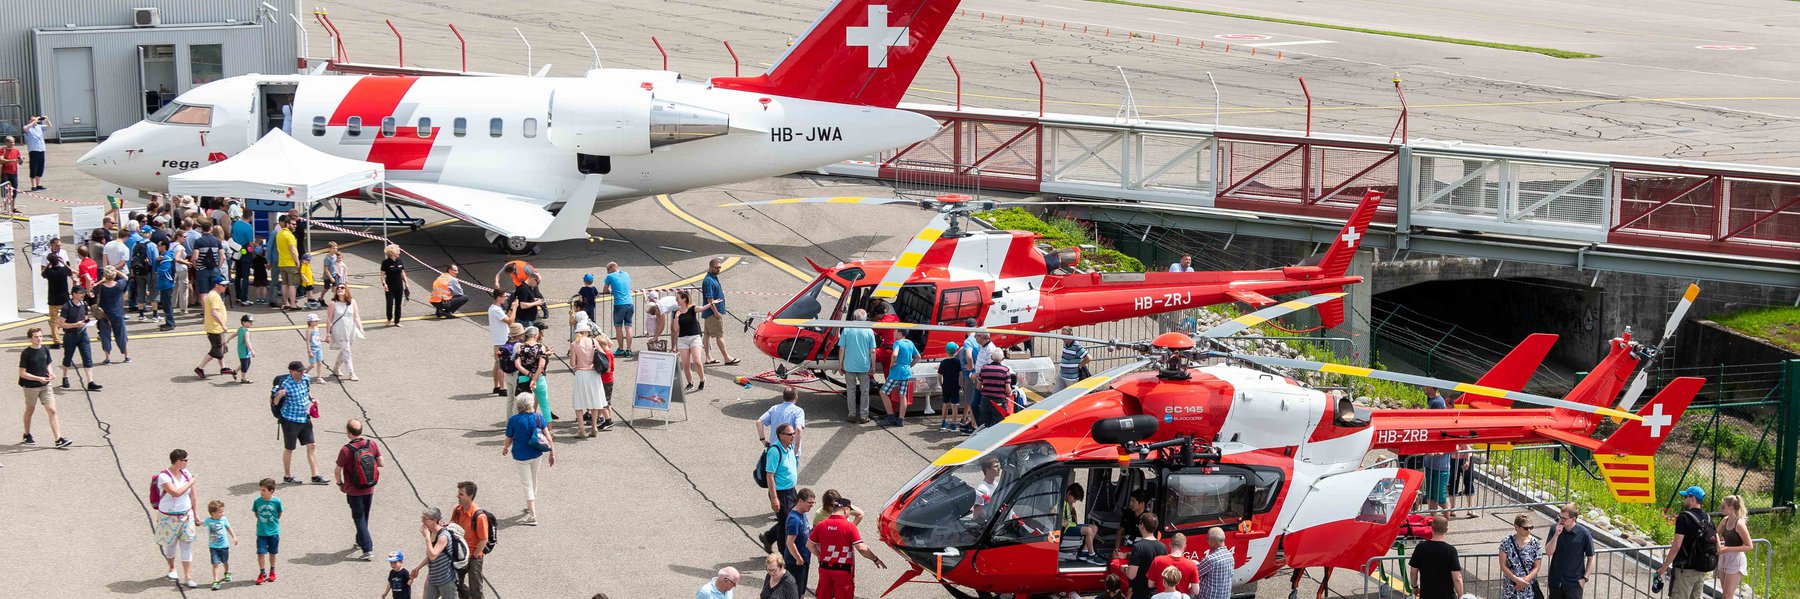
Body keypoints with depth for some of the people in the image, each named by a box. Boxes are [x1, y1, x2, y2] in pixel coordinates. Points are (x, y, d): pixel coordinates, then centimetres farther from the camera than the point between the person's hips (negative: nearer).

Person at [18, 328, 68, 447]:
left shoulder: (45, 350, 1)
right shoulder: (26, 353, -14)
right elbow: (22, 373, -14)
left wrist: (50, 373, -5)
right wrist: (39, 378, -21)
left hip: (45, 385, 4)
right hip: (30, 387, -4)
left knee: (52, 411, -6)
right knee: (30, 411, 15)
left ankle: (59, 439, -9)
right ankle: (27, 435, 37)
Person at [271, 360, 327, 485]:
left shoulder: (306, 378, -2)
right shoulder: (285, 384, -20)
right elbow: (273, 403, -15)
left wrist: (311, 399, 7)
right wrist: (278, 396, -36)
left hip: (305, 418, 6)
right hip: (290, 420, -6)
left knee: (311, 446, 4)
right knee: (289, 448, 7)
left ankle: (315, 476, 10)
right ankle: (287, 477, 23)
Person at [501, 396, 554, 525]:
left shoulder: (513, 420, -14)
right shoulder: (538, 418, -8)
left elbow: (509, 440, -5)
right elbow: (548, 436, -8)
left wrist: (505, 449, 16)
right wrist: (552, 453, 0)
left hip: (521, 456, -3)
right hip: (536, 455, 3)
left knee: (527, 484, 1)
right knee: (534, 482, 23)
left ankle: (532, 516, -5)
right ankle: (531, 507, 40)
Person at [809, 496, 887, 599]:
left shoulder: (821, 525, 0)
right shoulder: (849, 526, -12)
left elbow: (809, 545, 7)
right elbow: (861, 548, -16)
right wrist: (875, 559, -4)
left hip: (825, 568, 4)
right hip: (843, 571, -4)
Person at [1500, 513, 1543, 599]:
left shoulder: (1534, 543, -4)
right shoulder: (1506, 543, -6)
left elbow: (1537, 567, -3)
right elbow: (1503, 566, -7)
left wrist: (1525, 580, -17)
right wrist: (1516, 580, -18)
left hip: (1529, 588, 0)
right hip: (1510, 588, 0)